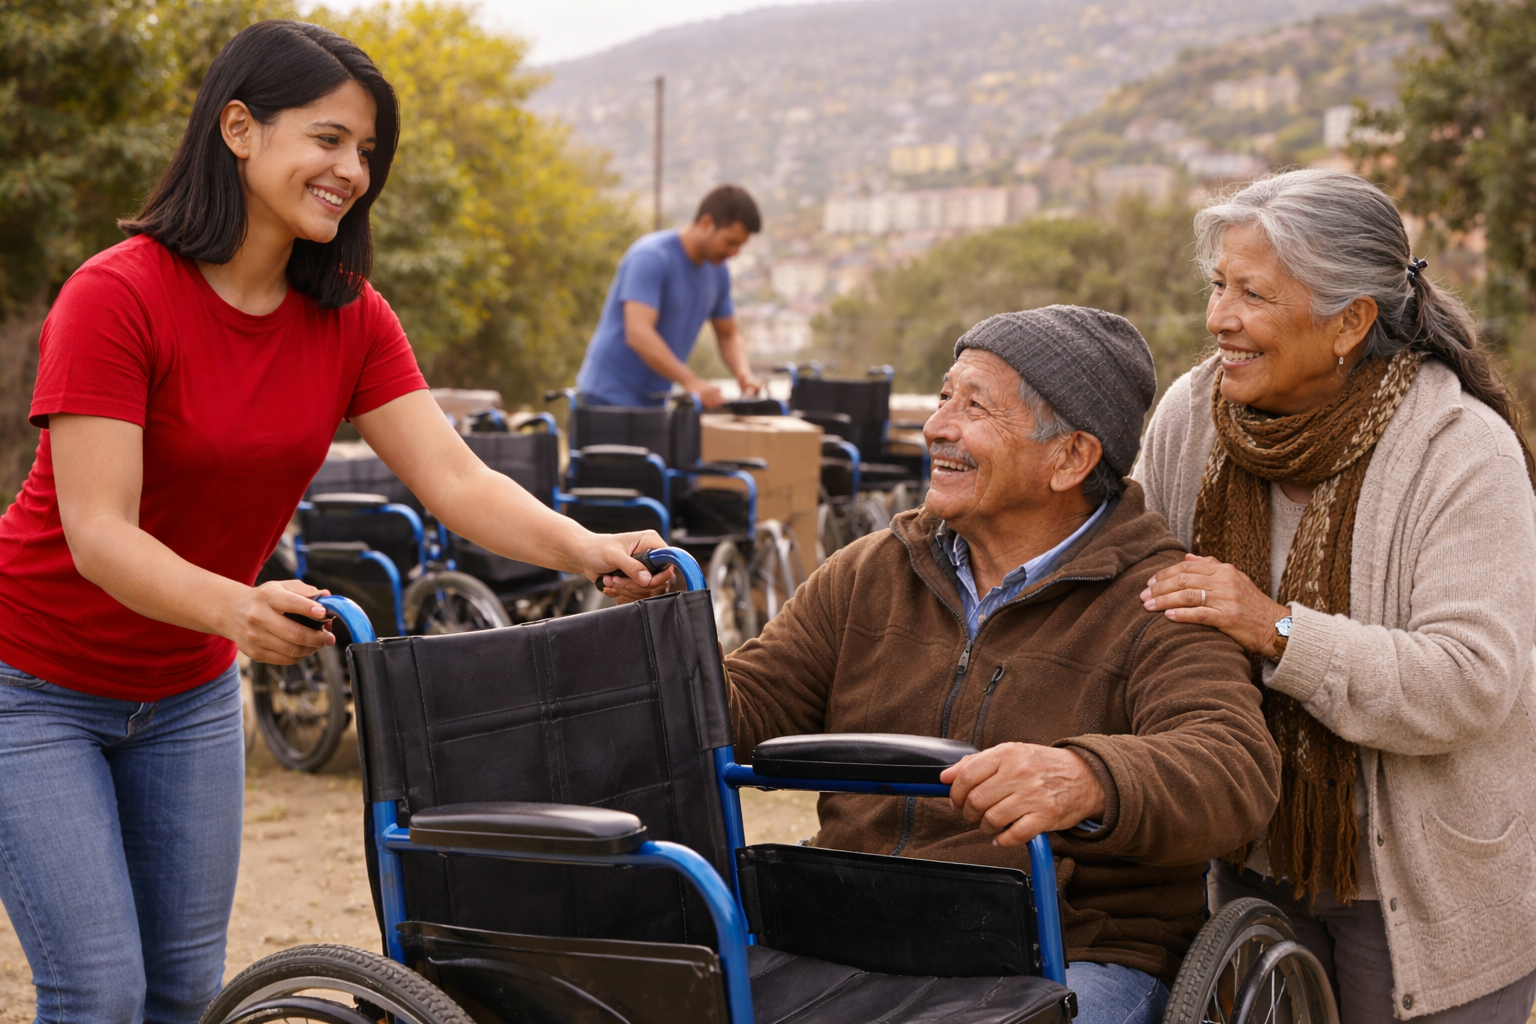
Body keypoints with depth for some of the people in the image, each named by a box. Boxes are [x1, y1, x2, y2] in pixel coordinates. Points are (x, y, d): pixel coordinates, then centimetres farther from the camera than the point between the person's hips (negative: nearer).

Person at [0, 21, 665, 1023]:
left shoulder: (352, 318, -5)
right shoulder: (118, 295, -23)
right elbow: (98, 534, -29)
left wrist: (588, 549, -31)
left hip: (187, 692, 6)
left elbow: (456, 478, -13)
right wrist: (237, 609, -47)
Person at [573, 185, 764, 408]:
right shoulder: (651, 258, -20)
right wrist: (691, 381, -38)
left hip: (653, 400, 8)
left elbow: (728, 335, 16)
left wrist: (743, 373, -6)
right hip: (611, 396, -8)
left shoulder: (717, 272, 5)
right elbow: (638, 333, -31)